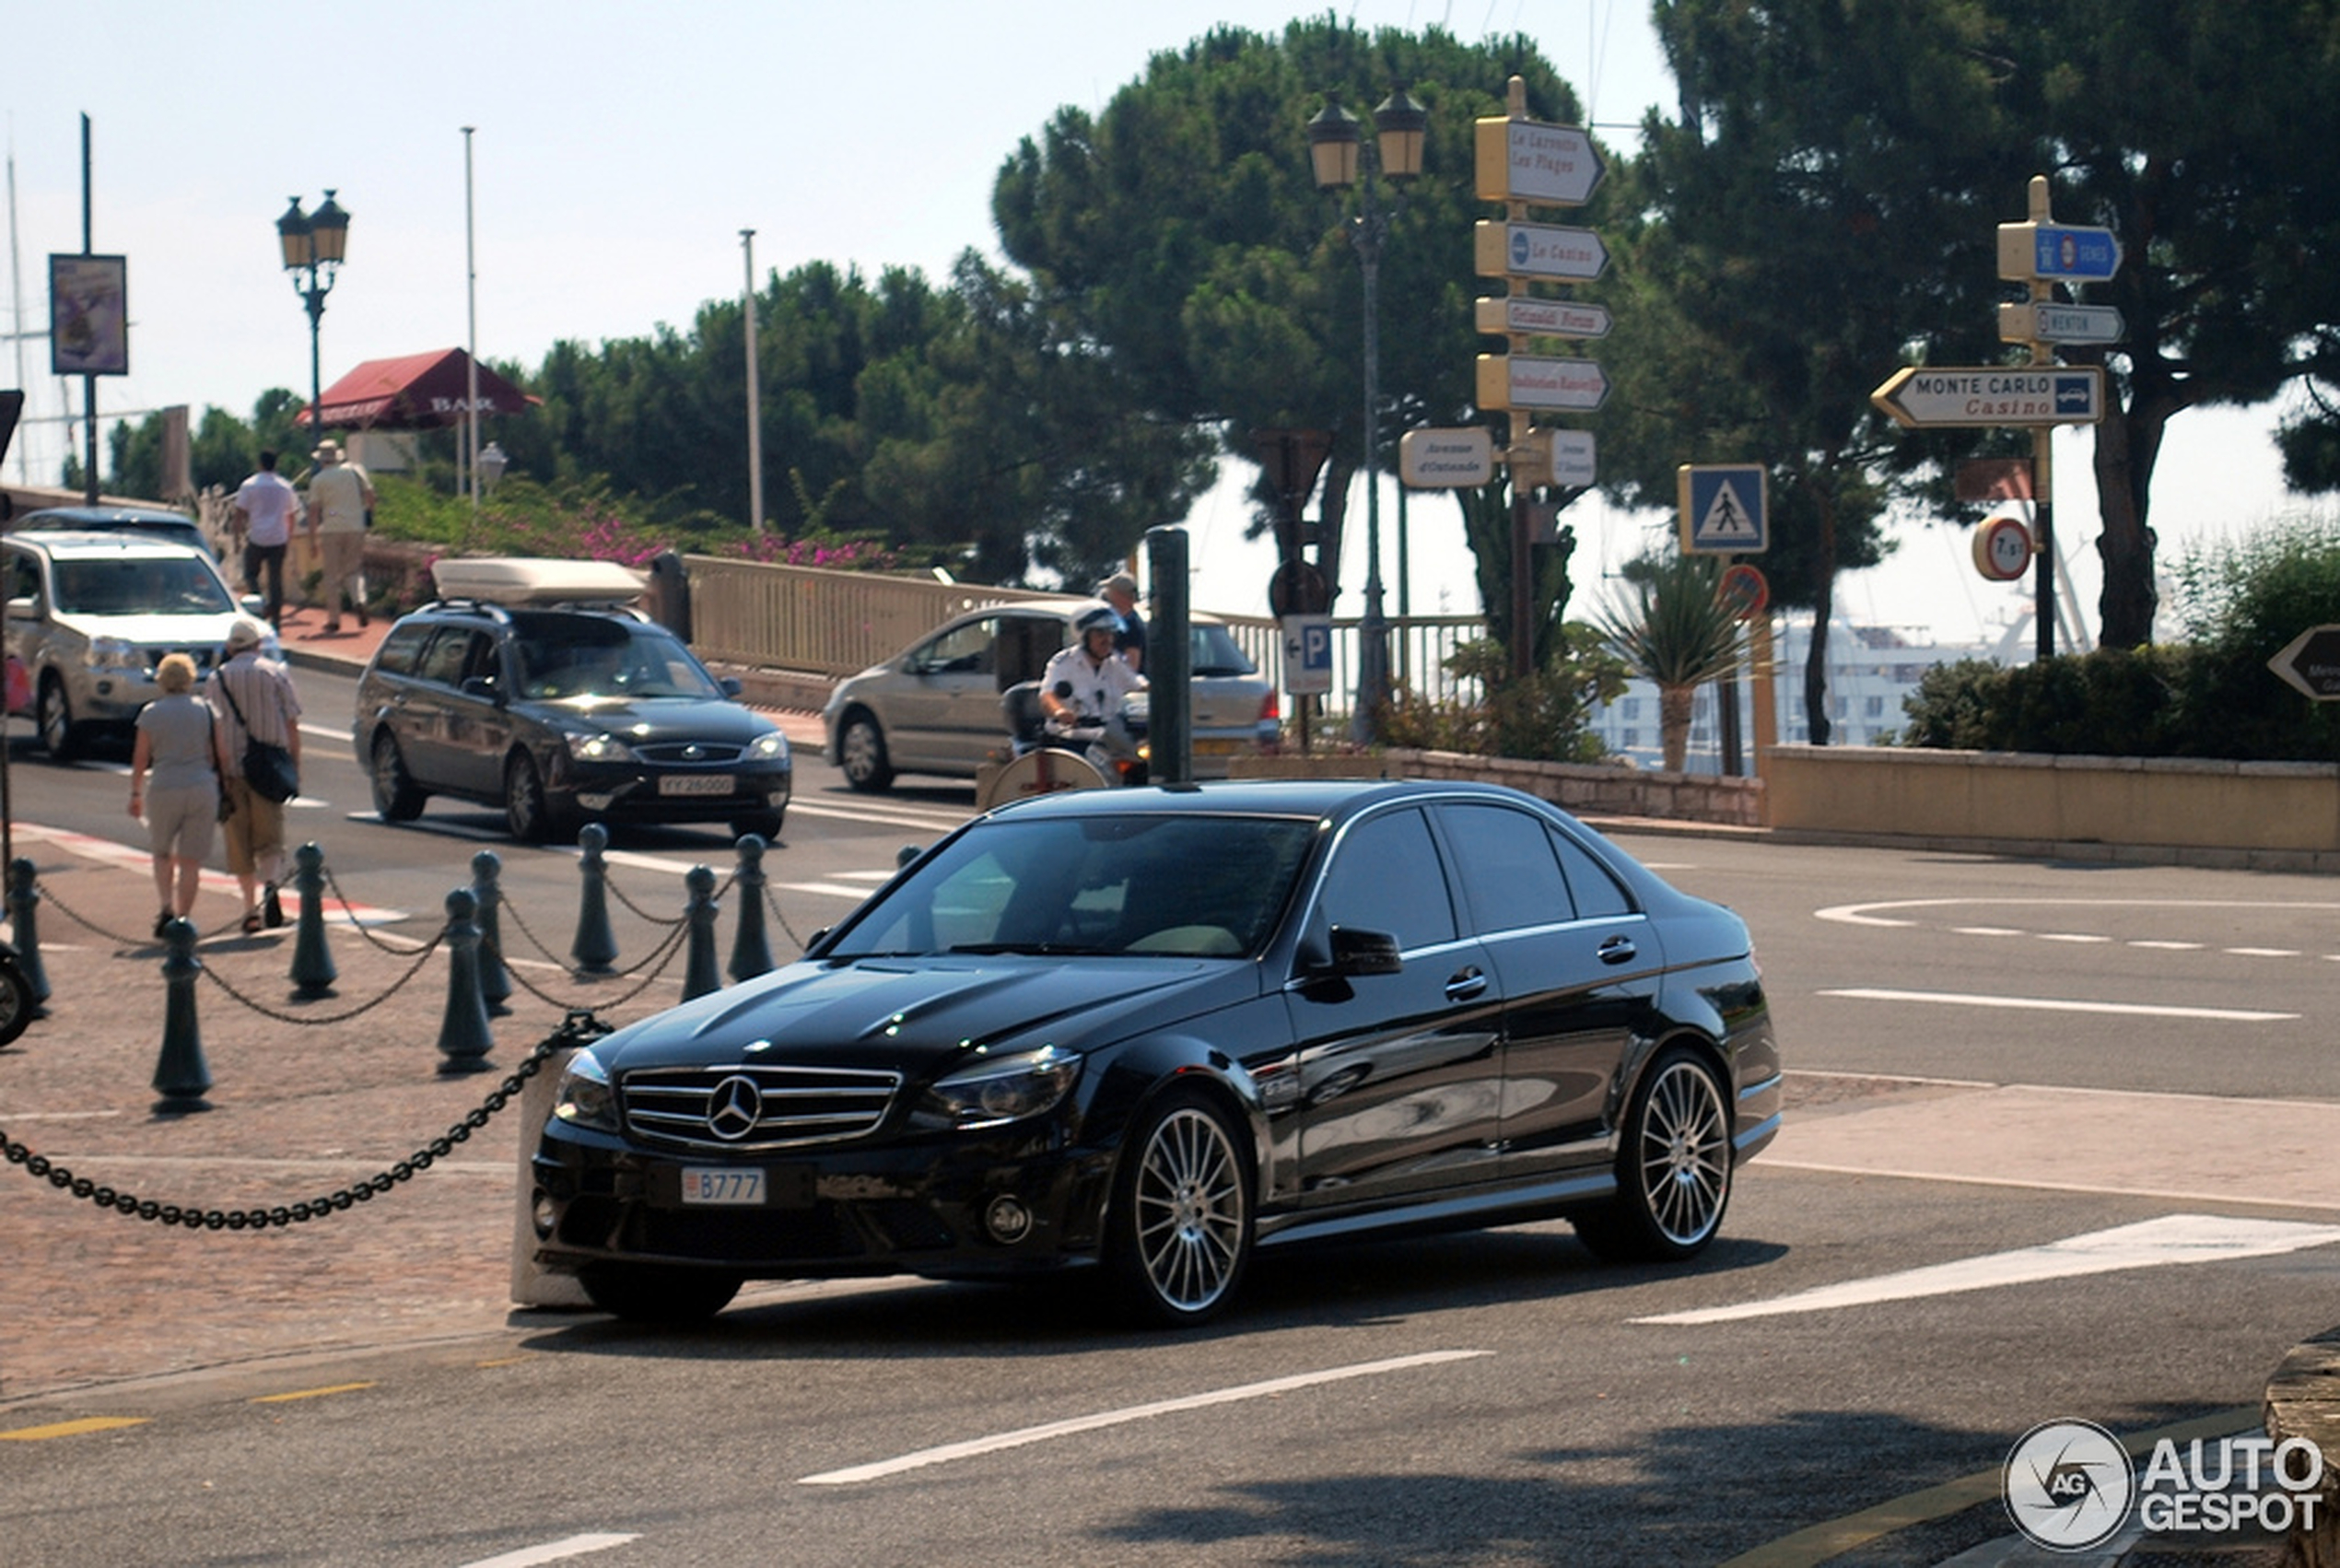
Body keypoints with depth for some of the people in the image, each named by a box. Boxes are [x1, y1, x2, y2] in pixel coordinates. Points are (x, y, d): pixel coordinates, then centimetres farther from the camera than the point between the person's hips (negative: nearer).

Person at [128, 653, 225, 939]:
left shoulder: (151, 713, -1)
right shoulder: (205, 710, 3)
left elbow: (140, 758, 2)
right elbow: (216, 754, 5)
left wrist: (135, 793, 12)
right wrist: (218, 786, 17)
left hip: (164, 789, -1)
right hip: (202, 787, 1)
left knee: (162, 853, 16)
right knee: (191, 860, 6)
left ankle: (167, 905, -3)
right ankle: (182, 915, 3)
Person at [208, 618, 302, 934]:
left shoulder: (219, 678, 4)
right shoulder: (276, 674, 4)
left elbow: (216, 728, -4)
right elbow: (292, 725, 2)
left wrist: (220, 769, -3)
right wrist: (295, 766, 8)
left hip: (233, 769, 0)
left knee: (240, 845, 8)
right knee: (270, 840, 2)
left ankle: (251, 907, 6)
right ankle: (269, 884, -26)